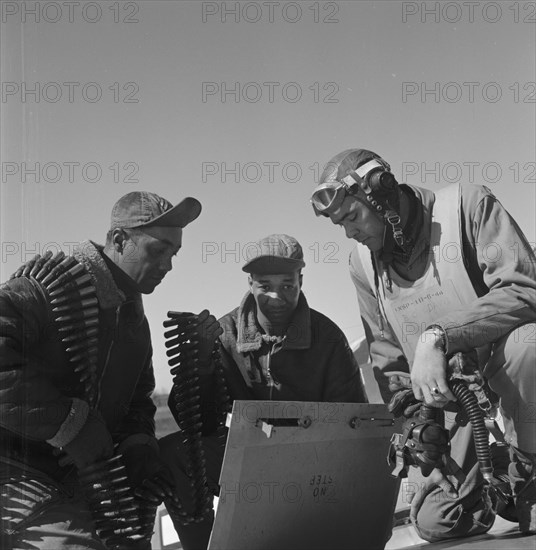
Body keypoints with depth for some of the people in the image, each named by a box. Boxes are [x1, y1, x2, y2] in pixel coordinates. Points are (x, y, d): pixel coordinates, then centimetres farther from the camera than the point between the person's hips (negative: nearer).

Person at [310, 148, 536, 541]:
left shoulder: (466, 205, -14)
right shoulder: (362, 263, 2)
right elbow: (388, 360, 8)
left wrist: (437, 336, -35)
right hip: (446, 395, 4)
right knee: (435, 522, -9)